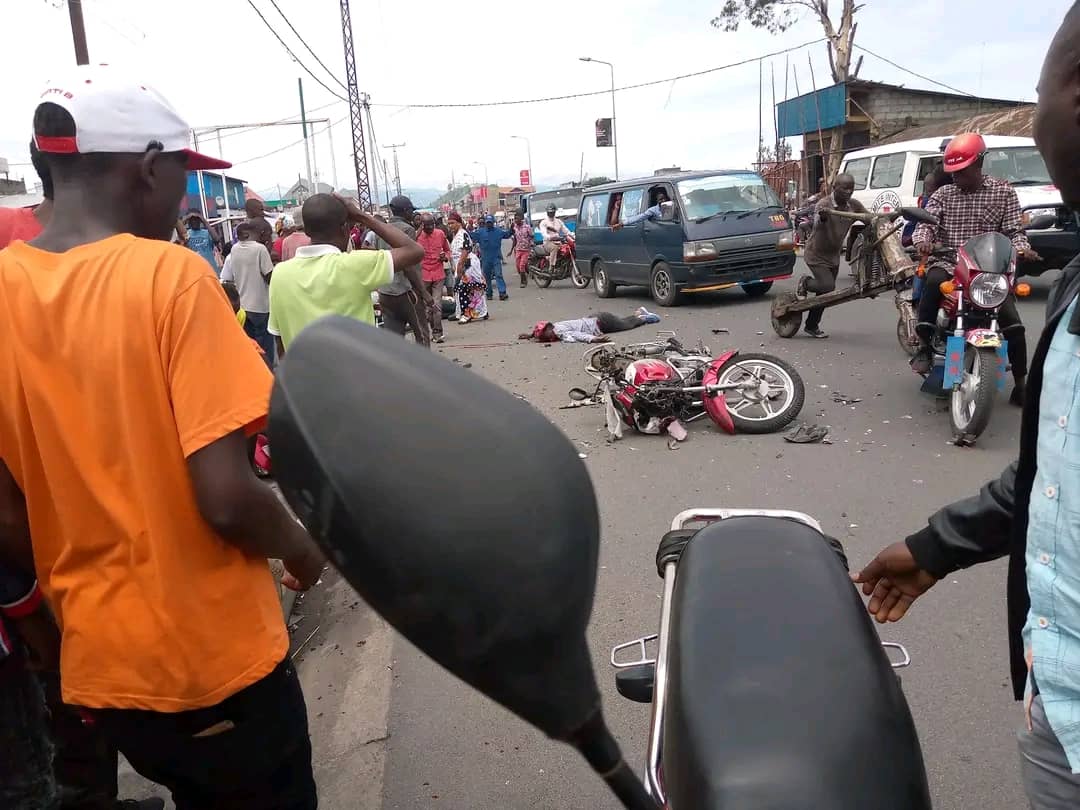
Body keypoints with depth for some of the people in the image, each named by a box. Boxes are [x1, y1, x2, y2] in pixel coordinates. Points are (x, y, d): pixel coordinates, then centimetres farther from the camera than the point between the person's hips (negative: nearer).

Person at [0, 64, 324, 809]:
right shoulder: (171, 276, -19)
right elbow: (226, 498, -24)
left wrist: (81, 586, 15)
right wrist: (302, 546, -5)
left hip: (99, 661, 5)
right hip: (217, 655, -5)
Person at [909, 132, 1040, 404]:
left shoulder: (1003, 192, 8)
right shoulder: (943, 194, 10)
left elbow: (1014, 230, 4)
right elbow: (926, 221, -4)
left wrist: (1022, 248, -18)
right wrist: (922, 240, -28)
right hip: (948, 263, 0)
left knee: (1012, 322, -15)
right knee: (933, 281, -38)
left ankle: (1020, 383, 2)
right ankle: (925, 346, -26)